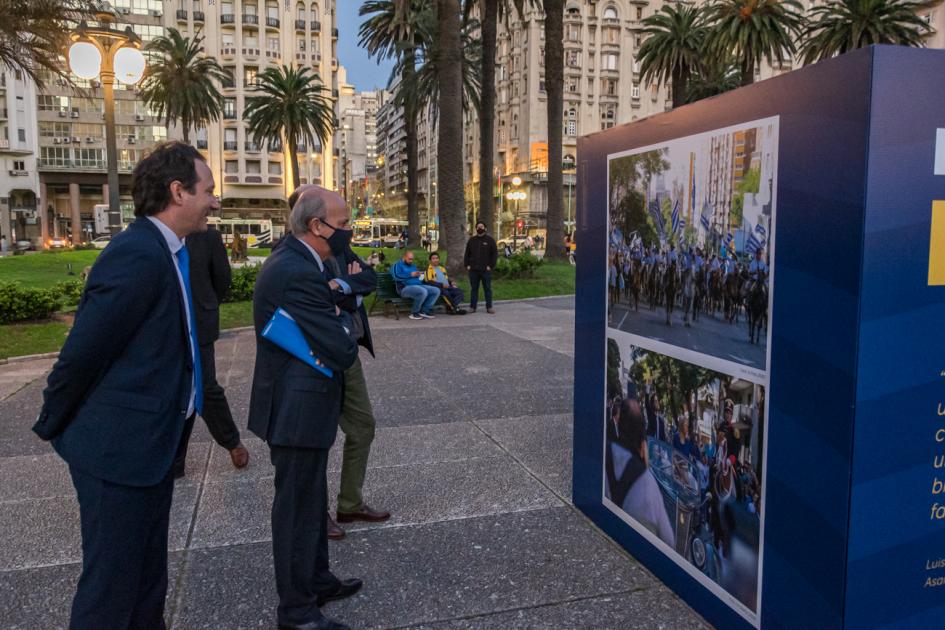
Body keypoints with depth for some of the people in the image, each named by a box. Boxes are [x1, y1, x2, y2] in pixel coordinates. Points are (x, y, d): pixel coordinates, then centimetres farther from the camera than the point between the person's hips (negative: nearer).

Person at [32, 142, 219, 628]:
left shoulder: (165, 251, 8)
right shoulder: (137, 255, -22)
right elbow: (82, 350, -18)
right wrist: (53, 426, -5)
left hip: (150, 443, 9)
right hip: (121, 447, -9)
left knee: (147, 582, 21)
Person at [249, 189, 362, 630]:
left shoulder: (292, 260, 6)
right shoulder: (298, 273, -26)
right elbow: (343, 351, -23)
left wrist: (334, 311, -3)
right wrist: (345, 318, -5)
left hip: (298, 403, 10)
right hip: (298, 410, -10)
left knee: (311, 499, 23)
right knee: (298, 506, 5)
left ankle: (317, 580, 41)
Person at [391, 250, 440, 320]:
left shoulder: (413, 266, 28)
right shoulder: (397, 265, 3)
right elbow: (396, 276, -15)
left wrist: (419, 275, 2)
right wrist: (411, 275, -15)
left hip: (418, 286, 8)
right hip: (405, 288, -8)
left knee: (436, 291, -9)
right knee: (423, 292, -36)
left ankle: (424, 311, -13)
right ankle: (414, 313, -19)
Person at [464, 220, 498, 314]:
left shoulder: (490, 240, 3)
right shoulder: (471, 240, 13)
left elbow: (495, 254, 0)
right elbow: (467, 254, 15)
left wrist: (491, 266, -8)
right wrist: (467, 265, 3)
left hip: (486, 270, -3)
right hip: (473, 269, 3)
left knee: (487, 289, 1)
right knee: (473, 289, 7)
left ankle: (489, 307, 6)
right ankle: (472, 307, 11)